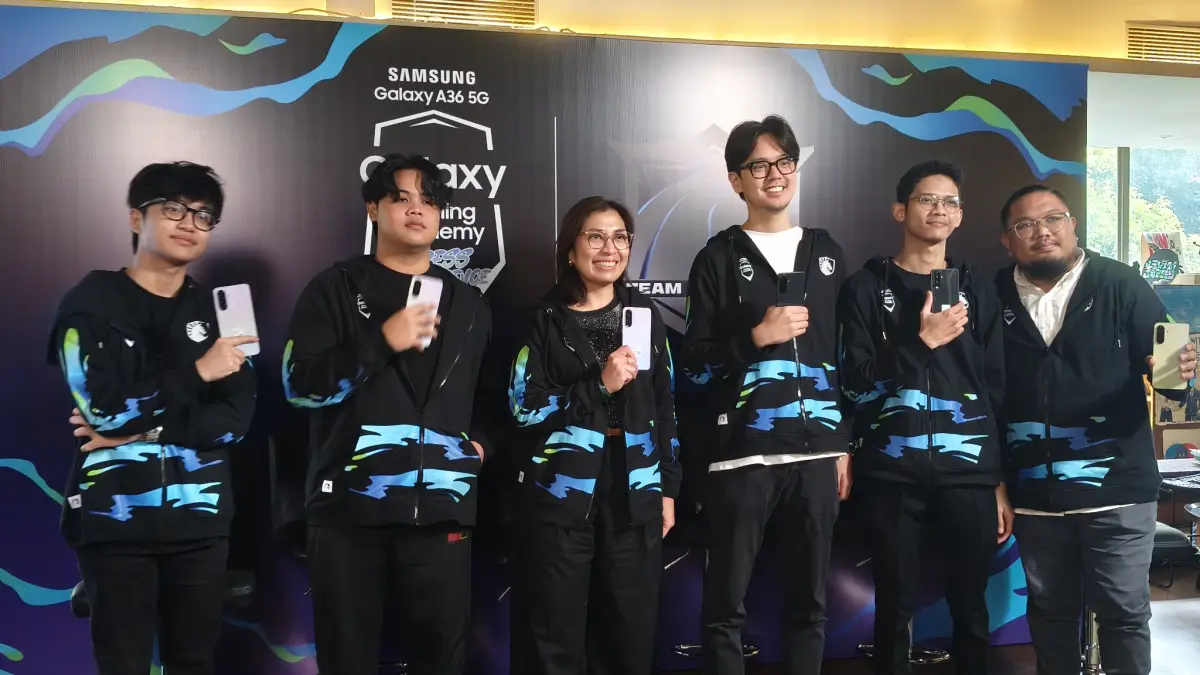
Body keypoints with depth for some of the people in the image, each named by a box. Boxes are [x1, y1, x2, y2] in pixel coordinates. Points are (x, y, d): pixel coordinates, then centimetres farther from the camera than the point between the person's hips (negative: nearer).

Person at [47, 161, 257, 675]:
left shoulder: (217, 313, 10)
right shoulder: (91, 303, -1)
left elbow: (236, 418, 0)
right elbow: (102, 407, -14)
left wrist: (143, 431, -11)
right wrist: (197, 373, -13)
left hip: (200, 518, 4)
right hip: (115, 518, -3)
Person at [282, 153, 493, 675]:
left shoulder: (468, 304, 17)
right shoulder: (335, 289, 4)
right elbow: (299, 385, -7)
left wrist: (480, 443, 7)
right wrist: (382, 341, -16)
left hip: (440, 508, 3)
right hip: (349, 505, -2)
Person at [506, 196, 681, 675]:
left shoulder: (645, 315, 10)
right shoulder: (545, 320, 0)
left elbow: (664, 408, 12)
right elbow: (523, 406, -8)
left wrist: (668, 488, 9)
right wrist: (599, 384, -16)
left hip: (633, 498, 3)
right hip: (559, 498, -3)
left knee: (632, 635, 8)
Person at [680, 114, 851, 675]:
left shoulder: (826, 252, 14)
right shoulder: (720, 257, 3)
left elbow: (849, 355, 15)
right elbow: (694, 362, 0)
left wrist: (845, 443, 10)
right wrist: (756, 337, -14)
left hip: (816, 452, 3)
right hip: (742, 454, -3)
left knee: (809, 601, 9)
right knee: (725, 604, 1)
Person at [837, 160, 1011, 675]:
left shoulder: (977, 290, 12)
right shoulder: (867, 288, 5)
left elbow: (999, 390, 10)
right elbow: (855, 383, -4)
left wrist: (1002, 481, 6)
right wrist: (921, 342, -15)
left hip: (969, 472, 2)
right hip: (893, 473, -2)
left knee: (971, 609, 6)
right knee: (895, 608, 5)